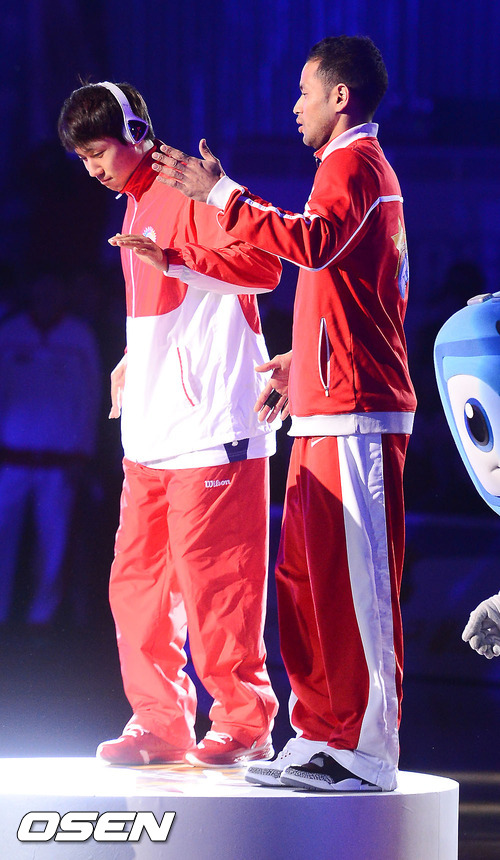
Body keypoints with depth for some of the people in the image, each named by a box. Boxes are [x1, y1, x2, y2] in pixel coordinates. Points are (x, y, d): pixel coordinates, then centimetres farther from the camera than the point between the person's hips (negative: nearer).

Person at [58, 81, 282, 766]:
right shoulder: (138, 202, 21)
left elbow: (261, 267, -20)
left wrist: (171, 260, -29)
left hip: (210, 427, -9)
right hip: (150, 433, 9)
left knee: (212, 582, -8)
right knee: (136, 581, 7)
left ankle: (244, 722, 0)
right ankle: (160, 722, 13)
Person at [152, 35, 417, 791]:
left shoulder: (354, 165, -8)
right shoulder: (360, 167, 25)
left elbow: (314, 242, -30)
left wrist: (221, 193, -29)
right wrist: (300, 361, 28)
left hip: (353, 414, -11)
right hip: (328, 413, 11)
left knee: (353, 582, -10)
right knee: (305, 580, 11)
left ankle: (368, 753, -10)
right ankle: (321, 738, 14)